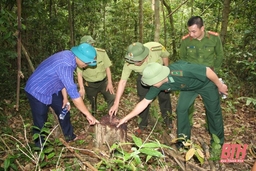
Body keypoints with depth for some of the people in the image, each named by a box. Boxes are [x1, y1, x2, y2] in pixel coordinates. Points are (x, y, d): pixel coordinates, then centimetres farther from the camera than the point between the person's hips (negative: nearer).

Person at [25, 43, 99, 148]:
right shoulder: (65, 65, -36)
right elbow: (73, 93, -36)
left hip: (52, 89, 9)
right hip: (38, 91, -9)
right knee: (40, 122, 5)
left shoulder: (69, 56, -9)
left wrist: (65, 98, 3)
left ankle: (69, 136, 37)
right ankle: (40, 147, 27)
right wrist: (88, 115, -30)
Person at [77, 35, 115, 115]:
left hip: (104, 82, 1)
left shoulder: (102, 52, -16)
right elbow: (79, 74, -16)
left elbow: (107, 68, -7)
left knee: (112, 99, -4)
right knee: (92, 104, 14)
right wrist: (82, 88, -29)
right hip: (90, 85, 0)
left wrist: (110, 83, -7)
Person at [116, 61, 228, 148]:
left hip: (206, 83, -5)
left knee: (213, 111, 5)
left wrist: (220, 85, -16)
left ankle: (218, 142, 26)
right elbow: (145, 102, -14)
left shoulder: (181, 71, -45)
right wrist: (127, 118, -15)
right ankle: (183, 139, 19)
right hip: (190, 87, 5)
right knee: (181, 109, 1)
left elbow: (208, 70, -31)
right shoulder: (158, 84, -23)